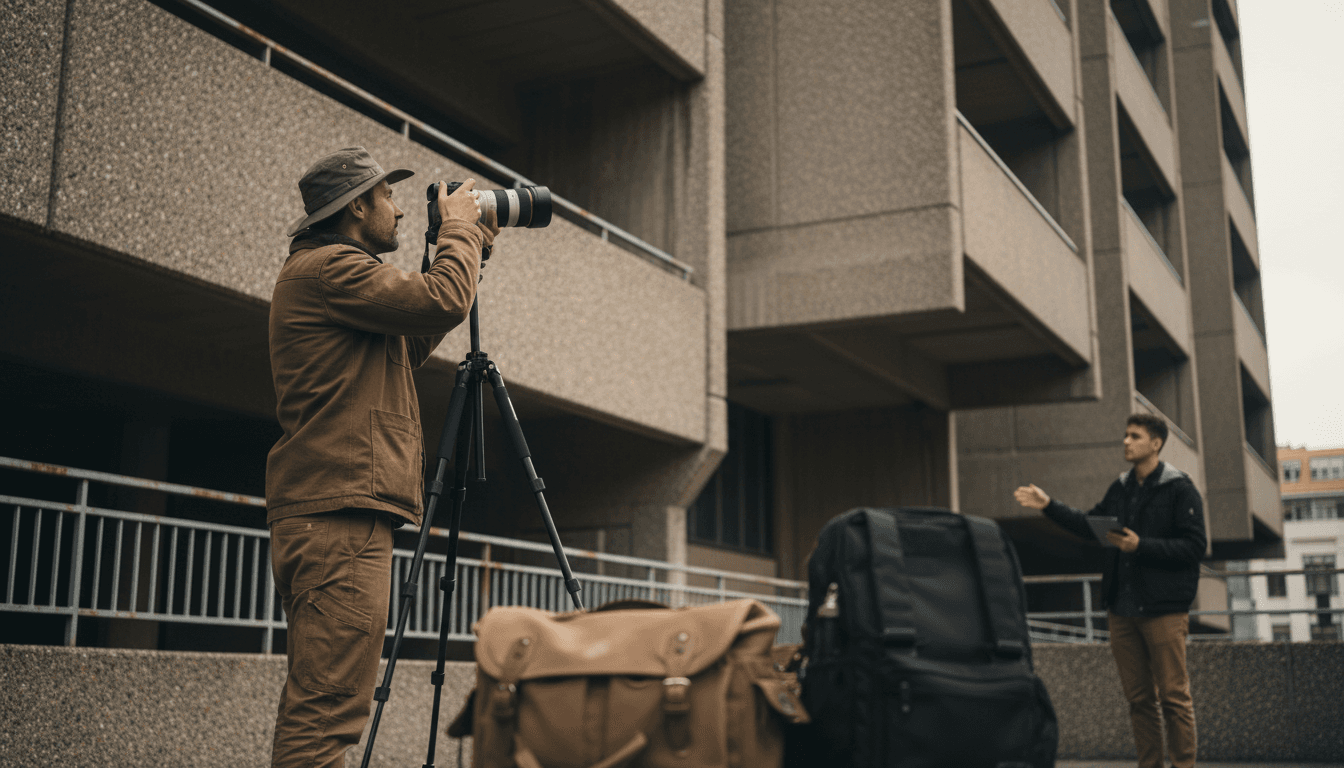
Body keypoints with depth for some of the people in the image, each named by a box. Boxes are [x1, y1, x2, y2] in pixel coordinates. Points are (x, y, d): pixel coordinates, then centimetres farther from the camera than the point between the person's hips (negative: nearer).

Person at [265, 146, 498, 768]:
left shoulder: (321, 270, 26)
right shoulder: (327, 267, -7)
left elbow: (413, 345, 29)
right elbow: (442, 302, -16)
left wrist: (468, 250, 26)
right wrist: (459, 231, 4)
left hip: (320, 514, 11)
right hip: (341, 513, -11)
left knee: (310, 711, 10)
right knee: (325, 714, -15)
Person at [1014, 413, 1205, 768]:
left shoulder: (1180, 489, -6)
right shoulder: (1119, 489, 13)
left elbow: (1194, 546, -11)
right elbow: (1090, 525, 25)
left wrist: (1141, 546, -18)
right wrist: (1049, 506, 17)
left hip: (1164, 609, -6)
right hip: (1122, 610, 6)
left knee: (1174, 696, -3)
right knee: (1139, 698, 10)